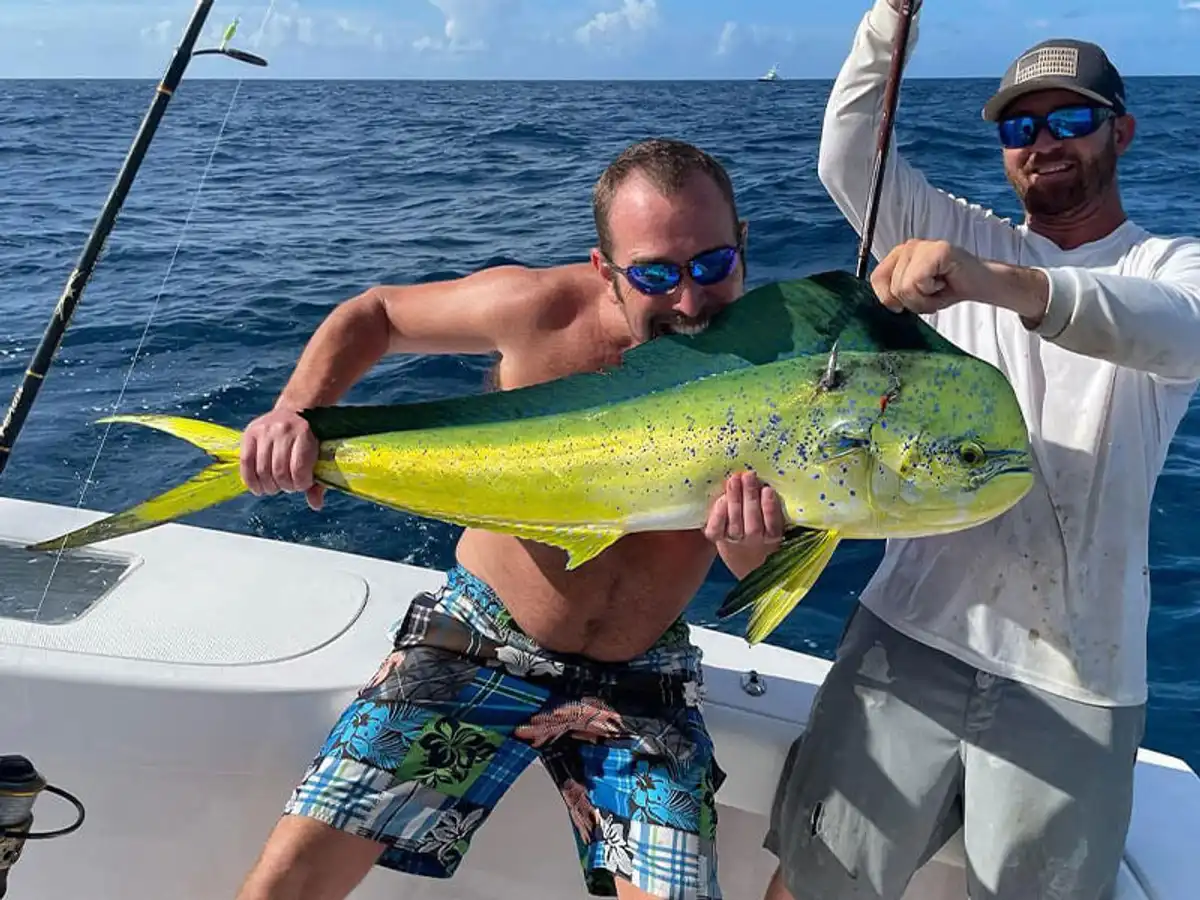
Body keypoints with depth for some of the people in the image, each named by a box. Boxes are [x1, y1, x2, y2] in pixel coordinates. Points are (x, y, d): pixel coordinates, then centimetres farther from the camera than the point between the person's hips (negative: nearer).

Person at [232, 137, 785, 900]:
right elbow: (374, 313, 0)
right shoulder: (544, 309, -17)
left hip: (640, 679, 1)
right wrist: (295, 411, -19)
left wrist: (752, 543, -33)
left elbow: (753, 569, -8)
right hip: (483, 636, -1)